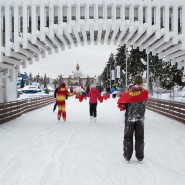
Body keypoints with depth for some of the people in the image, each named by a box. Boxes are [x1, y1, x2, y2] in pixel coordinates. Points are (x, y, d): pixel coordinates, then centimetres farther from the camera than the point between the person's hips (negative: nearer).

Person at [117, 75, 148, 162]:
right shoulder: (145, 92, -9)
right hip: (140, 119, 0)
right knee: (139, 138, 12)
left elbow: (120, 103, -6)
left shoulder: (127, 92, -8)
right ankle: (140, 157, 17)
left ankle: (127, 156, 15)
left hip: (129, 118, 0)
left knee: (128, 137, 12)